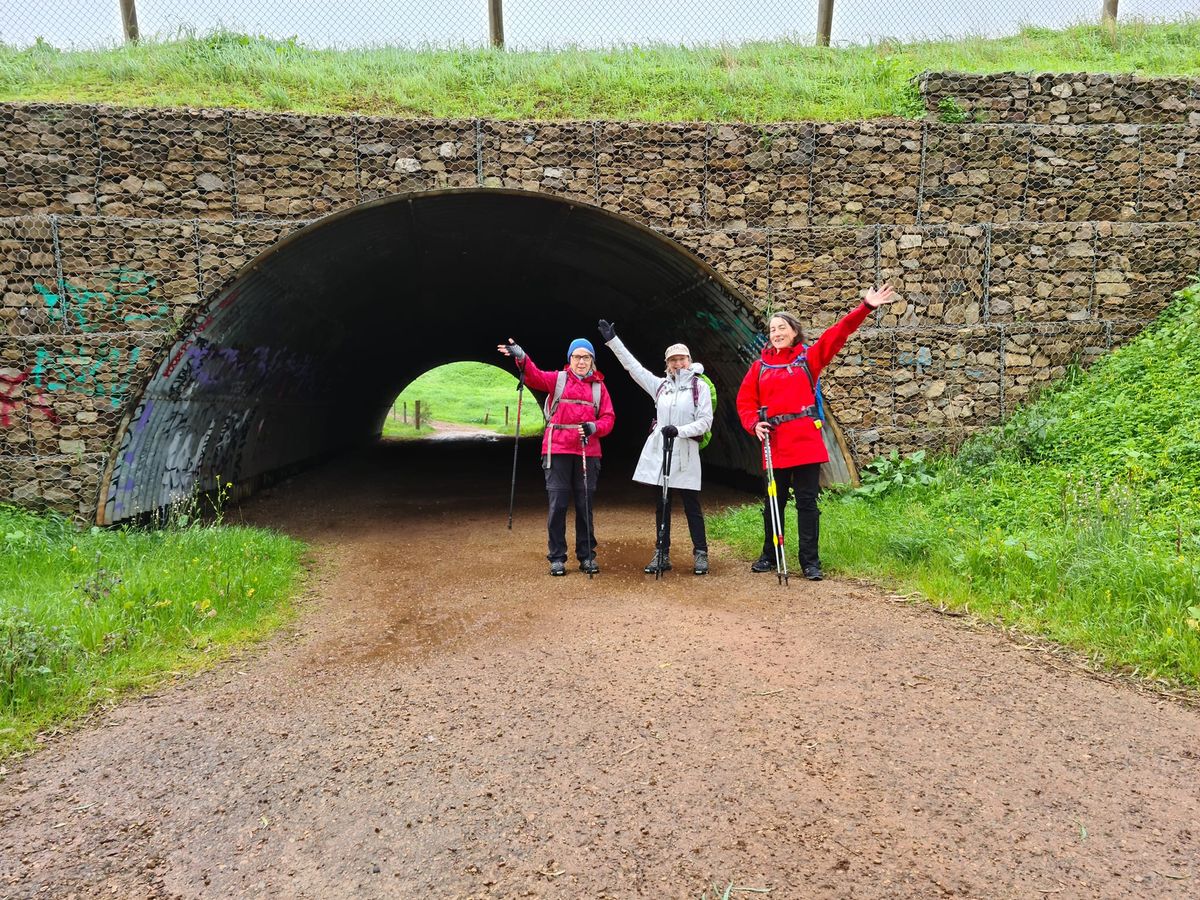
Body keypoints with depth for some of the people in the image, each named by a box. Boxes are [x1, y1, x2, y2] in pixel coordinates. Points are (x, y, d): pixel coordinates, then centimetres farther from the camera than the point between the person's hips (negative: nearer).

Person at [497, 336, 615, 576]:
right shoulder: (558, 379, 6)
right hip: (558, 450, -2)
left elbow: (608, 418, 7)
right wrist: (521, 358, -33)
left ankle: (587, 556, 17)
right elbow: (535, 376, -13)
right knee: (558, 504, -1)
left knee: (585, 505, 7)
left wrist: (594, 427, -14)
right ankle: (557, 557, 9)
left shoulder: (599, 387, 11)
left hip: (588, 452, 2)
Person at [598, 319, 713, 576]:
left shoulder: (699, 387, 0)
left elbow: (705, 422, -5)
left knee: (692, 506, 0)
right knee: (661, 506, 8)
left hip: (686, 454, -4)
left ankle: (700, 554, 8)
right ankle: (662, 555, 14)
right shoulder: (660, 385, 11)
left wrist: (679, 430, -18)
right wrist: (612, 340, 9)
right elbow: (633, 366, 12)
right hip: (658, 452, 4)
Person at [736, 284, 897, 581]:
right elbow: (745, 400, 8)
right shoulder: (760, 366, 10)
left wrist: (866, 308, -13)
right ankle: (769, 555, 26)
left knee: (807, 502, 2)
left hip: (806, 441, -2)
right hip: (774, 443, 2)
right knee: (774, 502, 12)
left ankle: (810, 561, 9)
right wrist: (754, 424, -10)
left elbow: (836, 335, -4)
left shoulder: (808, 357, 5)